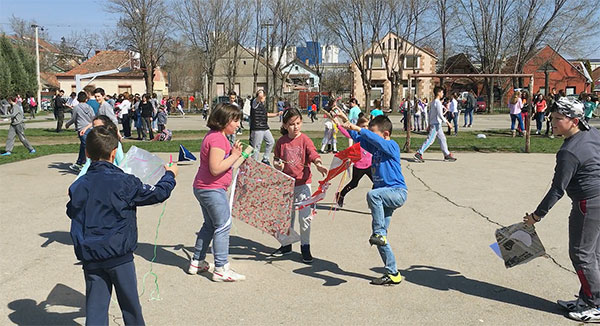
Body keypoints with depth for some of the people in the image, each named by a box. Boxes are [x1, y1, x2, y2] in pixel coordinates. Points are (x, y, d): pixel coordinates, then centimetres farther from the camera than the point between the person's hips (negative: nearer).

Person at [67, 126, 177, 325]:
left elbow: (71, 212, 16)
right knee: (129, 303, 14)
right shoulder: (124, 183, -14)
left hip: (89, 256, 4)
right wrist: (170, 175, 12)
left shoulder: (78, 186, -1)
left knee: (95, 305, 10)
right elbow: (158, 193, -6)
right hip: (119, 256, -3)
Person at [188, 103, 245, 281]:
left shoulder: (213, 135, 13)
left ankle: (197, 262, 27)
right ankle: (221, 269, 1)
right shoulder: (218, 139, -20)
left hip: (203, 188, 11)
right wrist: (234, 156, -19)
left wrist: (233, 153, 8)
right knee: (223, 226, -4)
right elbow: (215, 169, -26)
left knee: (210, 224, 19)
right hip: (212, 189, -11)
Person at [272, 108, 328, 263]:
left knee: (305, 217, -3)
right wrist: (277, 165, -12)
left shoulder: (305, 140, -7)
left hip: (303, 184, -3)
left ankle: (305, 248, 11)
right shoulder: (281, 142, 1)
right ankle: (286, 245, 31)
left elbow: (313, 154, -17)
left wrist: (319, 164, -38)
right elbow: (276, 160, 11)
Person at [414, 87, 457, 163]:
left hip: (435, 124, 10)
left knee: (442, 138, 12)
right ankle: (419, 154, -10)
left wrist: (429, 125, 22)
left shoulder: (433, 102, 14)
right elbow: (440, 115, -21)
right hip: (436, 124, -10)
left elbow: (430, 114, 18)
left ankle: (447, 154, 17)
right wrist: (447, 123, -16)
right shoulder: (438, 102, -15)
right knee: (430, 139, -9)